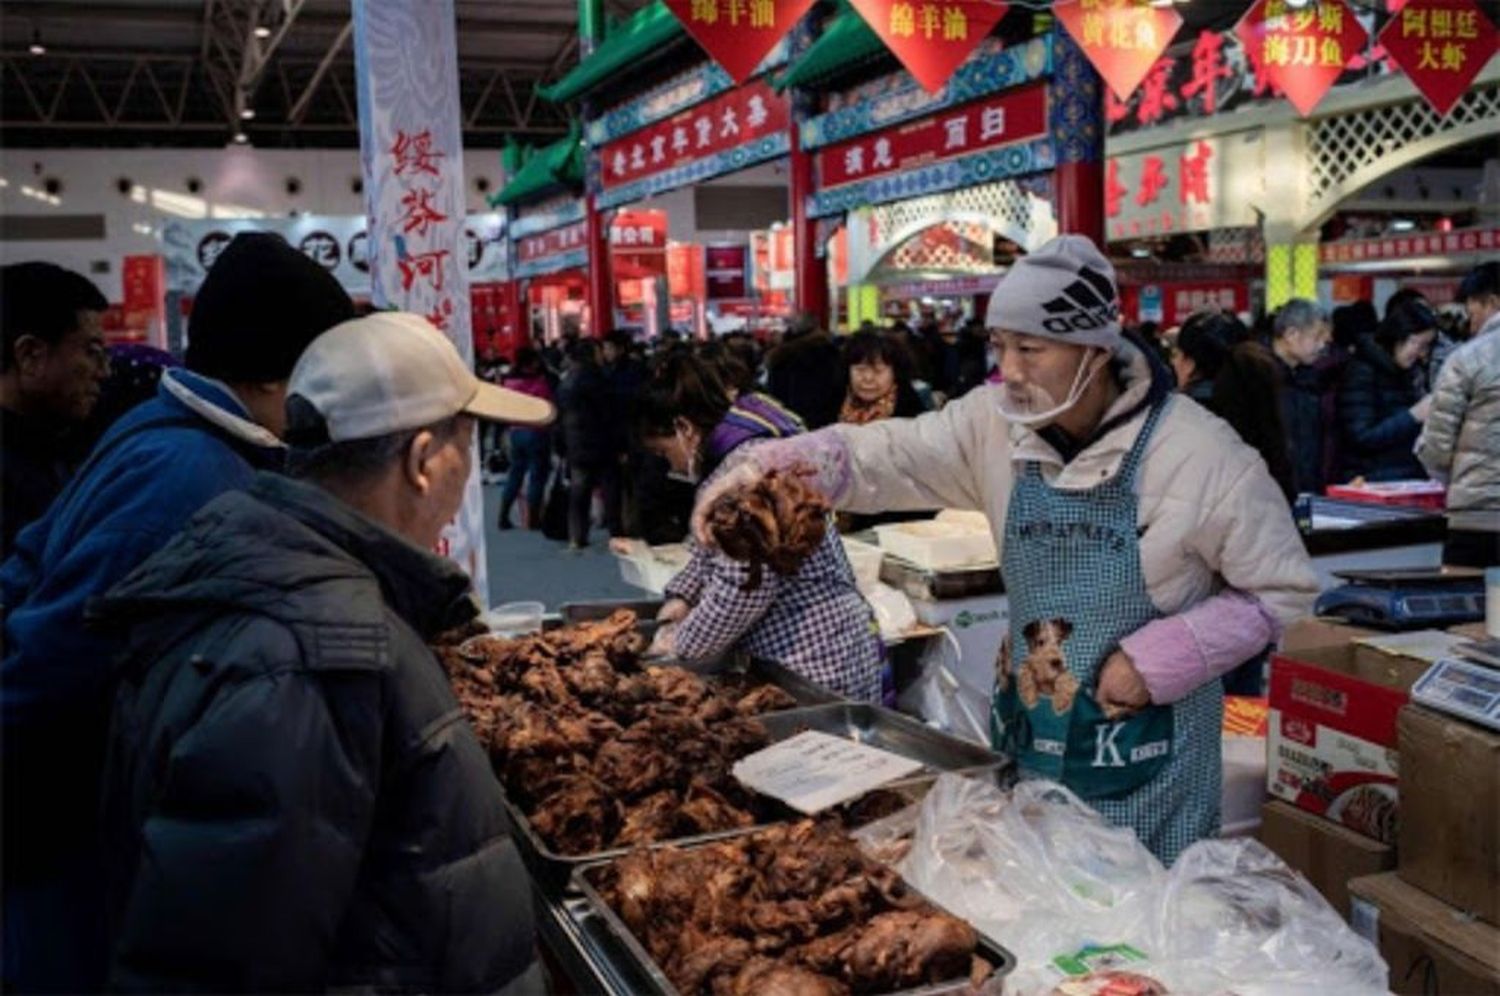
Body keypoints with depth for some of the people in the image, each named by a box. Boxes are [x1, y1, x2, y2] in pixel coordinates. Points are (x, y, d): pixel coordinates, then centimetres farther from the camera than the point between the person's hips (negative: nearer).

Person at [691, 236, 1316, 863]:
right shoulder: (996, 424, -4)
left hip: (1147, 756, -4)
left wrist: (1160, 660, -19)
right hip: (1026, 740, 5)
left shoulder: (1201, 455, -17)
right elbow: (884, 456, -10)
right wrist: (768, 468, -27)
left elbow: (1284, 592, -10)